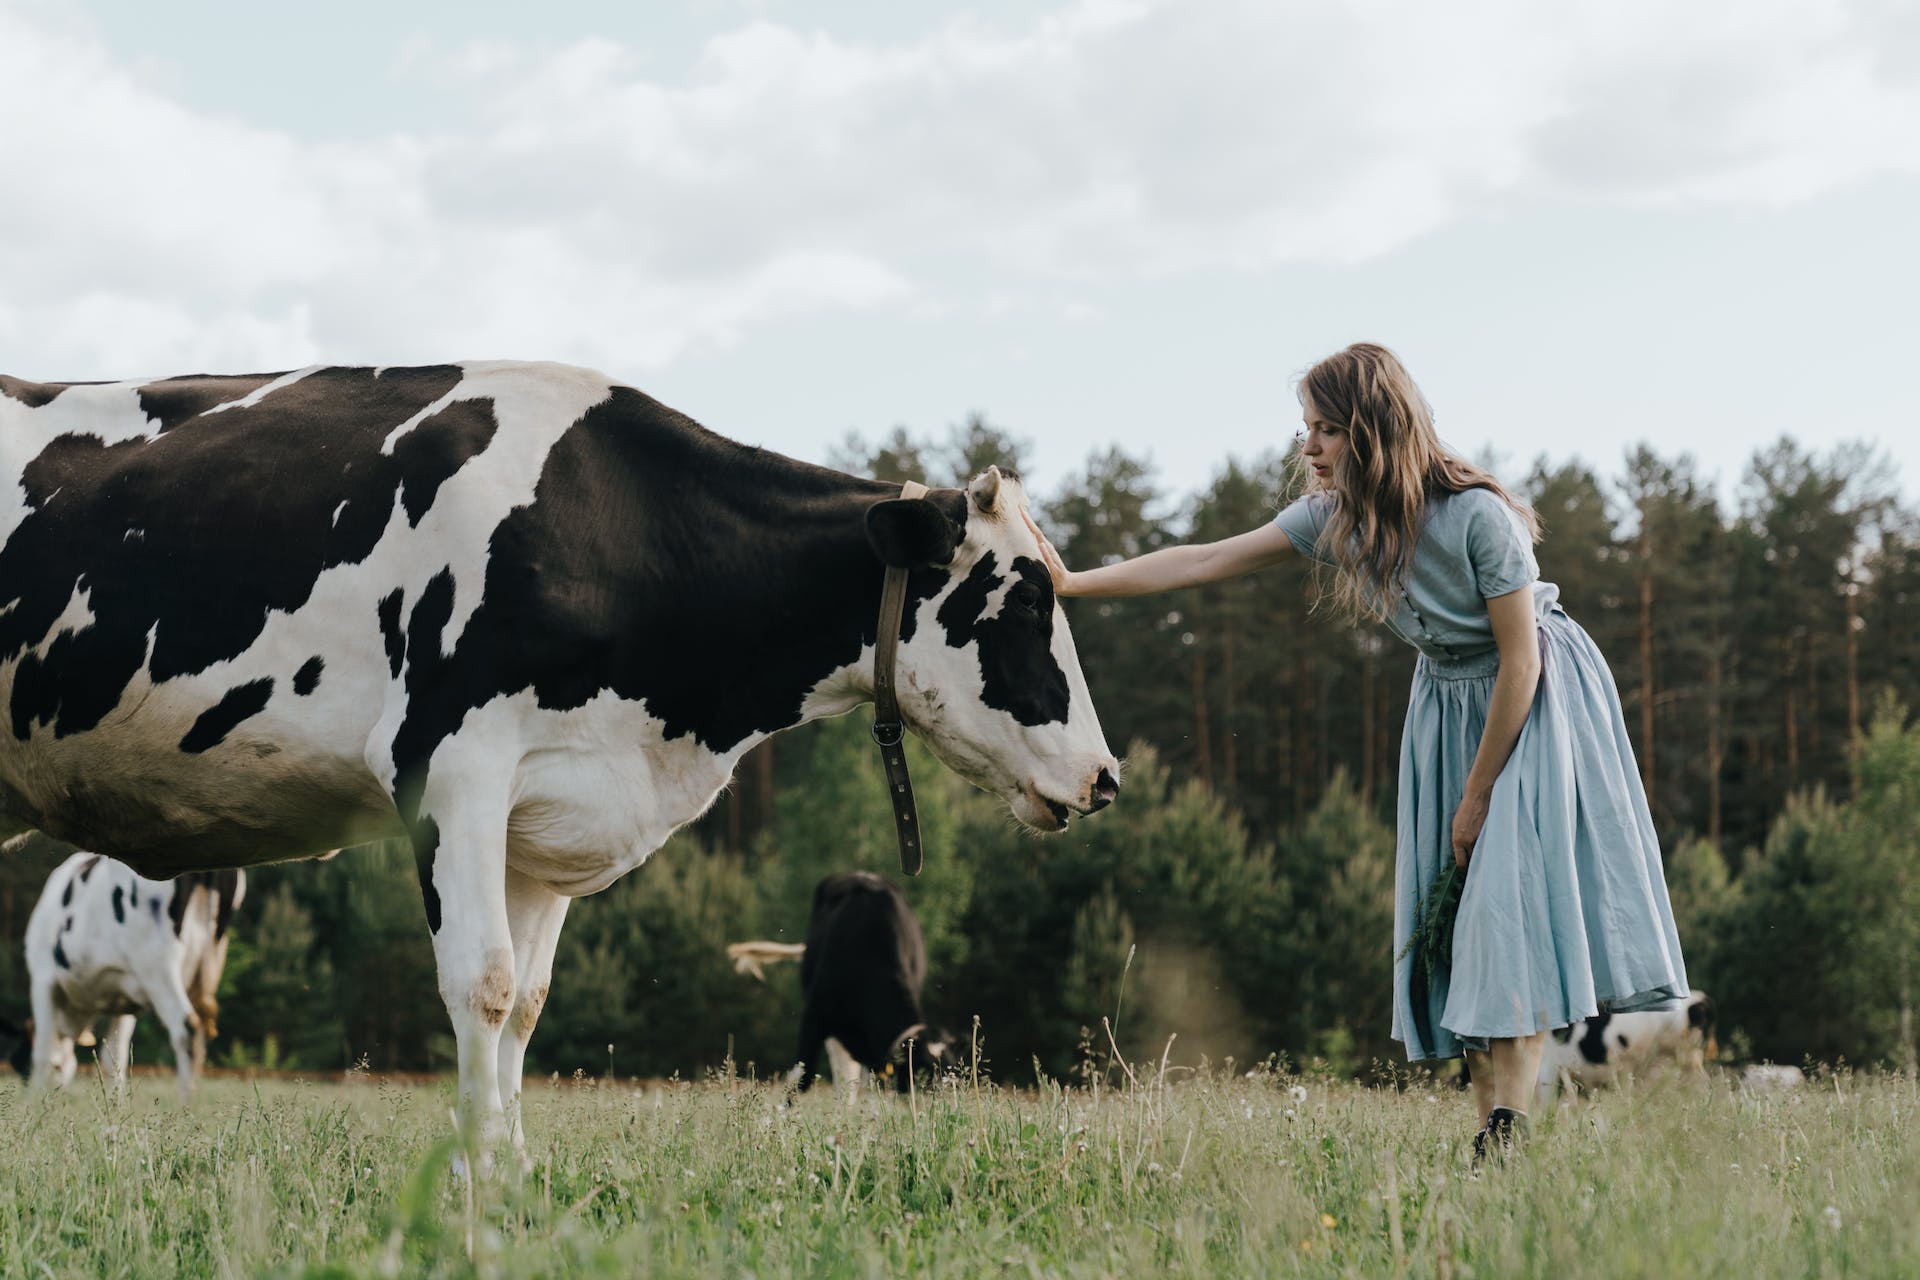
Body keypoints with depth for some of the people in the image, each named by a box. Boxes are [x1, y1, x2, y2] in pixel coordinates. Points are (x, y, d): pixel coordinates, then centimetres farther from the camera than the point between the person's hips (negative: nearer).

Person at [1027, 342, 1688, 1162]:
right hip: (1447, 702, 7)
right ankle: (1490, 1137, 2)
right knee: (1449, 910, 1)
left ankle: (1509, 1131, -18)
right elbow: (1206, 561, -6)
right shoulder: (1337, 517, -10)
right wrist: (1072, 584, -11)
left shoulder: (1478, 516, -28)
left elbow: (1521, 660, -22)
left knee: (1511, 897, -17)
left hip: (1536, 701, -7)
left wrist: (1478, 795, -16)